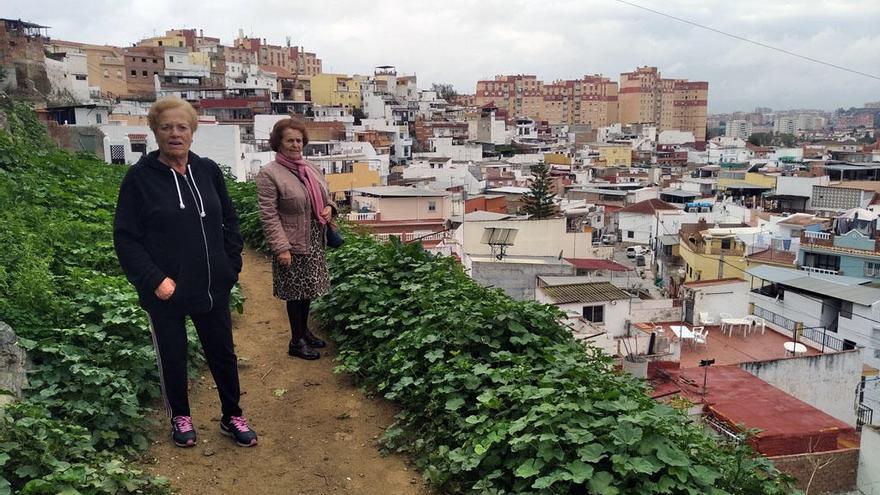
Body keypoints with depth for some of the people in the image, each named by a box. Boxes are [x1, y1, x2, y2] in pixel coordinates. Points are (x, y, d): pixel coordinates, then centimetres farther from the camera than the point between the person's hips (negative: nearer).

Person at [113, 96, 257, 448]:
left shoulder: (208, 171, 1)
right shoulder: (140, 177, -8)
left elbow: (229, 221, 10)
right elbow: (125, 237, -8)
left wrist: (231, 266, 2)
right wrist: (154, 279, -16)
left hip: (213, 287, 3)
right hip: (166, 292, -2)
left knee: (223, 354, 12)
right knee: (172, 358, 15)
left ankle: (232, 416, 30)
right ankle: (180, 417, 36)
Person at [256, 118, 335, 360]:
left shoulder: (311, 169, 9)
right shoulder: (269, 174, -12)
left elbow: (325, 196, 22)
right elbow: (269, 215, -16)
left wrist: (329, 207, -2)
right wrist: (281, 248, -20)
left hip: (315, 241, 6)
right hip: (293, 243, -6)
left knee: (308, 290, 17)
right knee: (296, 293, 4)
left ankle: (304, 331, 35)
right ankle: (297, 342, 19)